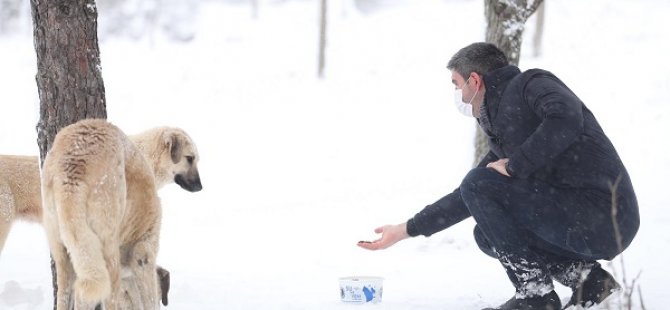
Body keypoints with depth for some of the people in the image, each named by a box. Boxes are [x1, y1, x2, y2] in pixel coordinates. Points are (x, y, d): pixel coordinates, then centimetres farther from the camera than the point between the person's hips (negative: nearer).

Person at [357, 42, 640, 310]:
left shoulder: (531, 83, -3)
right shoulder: (503, 142, 22)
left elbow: (567, 119, -25)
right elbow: (466, 198, 29)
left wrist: (515, 165, -15)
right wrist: (405, 230, 32)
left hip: (602, 216, -9)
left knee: (480, 184, -8)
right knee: (487, 234, 20)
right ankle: (586, 277, 8)